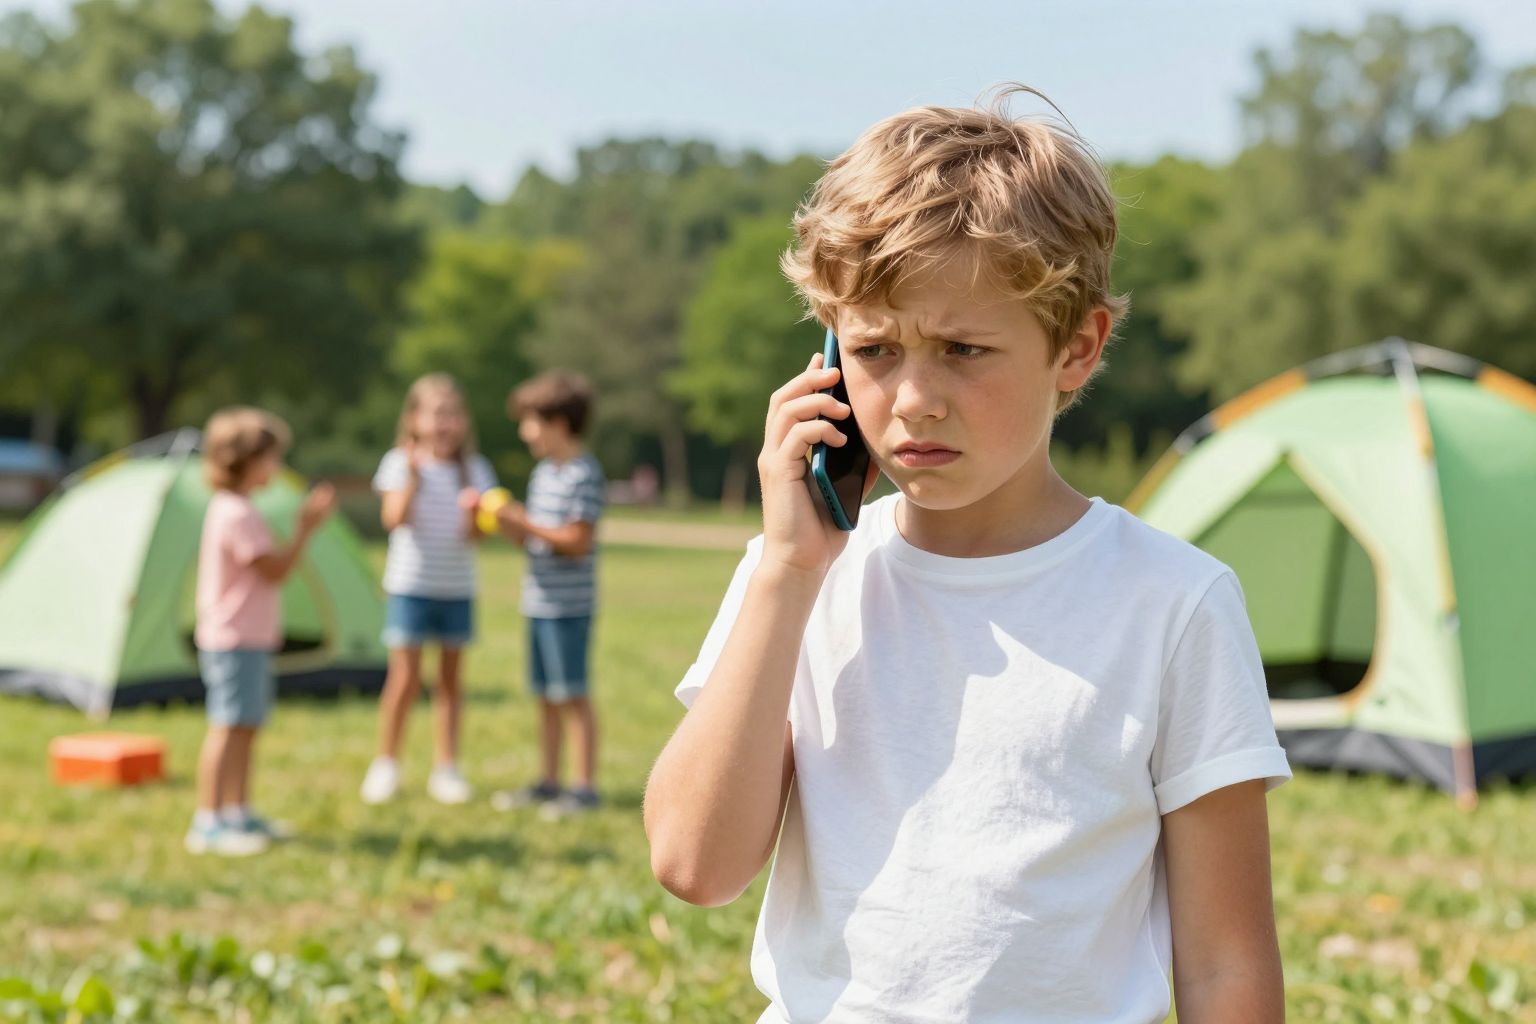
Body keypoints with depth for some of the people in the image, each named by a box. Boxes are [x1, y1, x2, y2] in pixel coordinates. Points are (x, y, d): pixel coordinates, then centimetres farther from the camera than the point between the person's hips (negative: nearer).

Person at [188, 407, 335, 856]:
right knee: (228, 728, -10)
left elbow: (273, 565, 17)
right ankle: (208, 823, -8)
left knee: (245, 728, 15)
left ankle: (239, 814, 23)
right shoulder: (237, 515, -17)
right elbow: (276, 570, -18)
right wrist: (305, 528, -14)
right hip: (234, 641, -11)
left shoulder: (234, 510, 16)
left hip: (249, 638, 11)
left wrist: (305, 523, 12)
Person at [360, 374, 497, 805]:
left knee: (451, 679, 8)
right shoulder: (399, 463, -3)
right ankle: (385, 766, 10)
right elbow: (394, 518, -16)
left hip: (457, 588, 3)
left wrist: (473, 512, -24)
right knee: (405, 680, -4)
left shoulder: (474, 470, 4)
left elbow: (475, 535, -4)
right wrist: (412, 478, -27)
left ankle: (446, 769, 16)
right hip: (410, 586, -3)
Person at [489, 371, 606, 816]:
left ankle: (585, 787, 4)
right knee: (546, 696, 14)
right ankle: (548, 782, 22)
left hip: (569, 604, -9)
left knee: (574, 695, -3)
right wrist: (504, 519, 1)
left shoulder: (584, 475, -13)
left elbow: (577, 541, -18)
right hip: (539, 600, 9)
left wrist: (525, 523, -20)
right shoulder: (543, 472, 13)